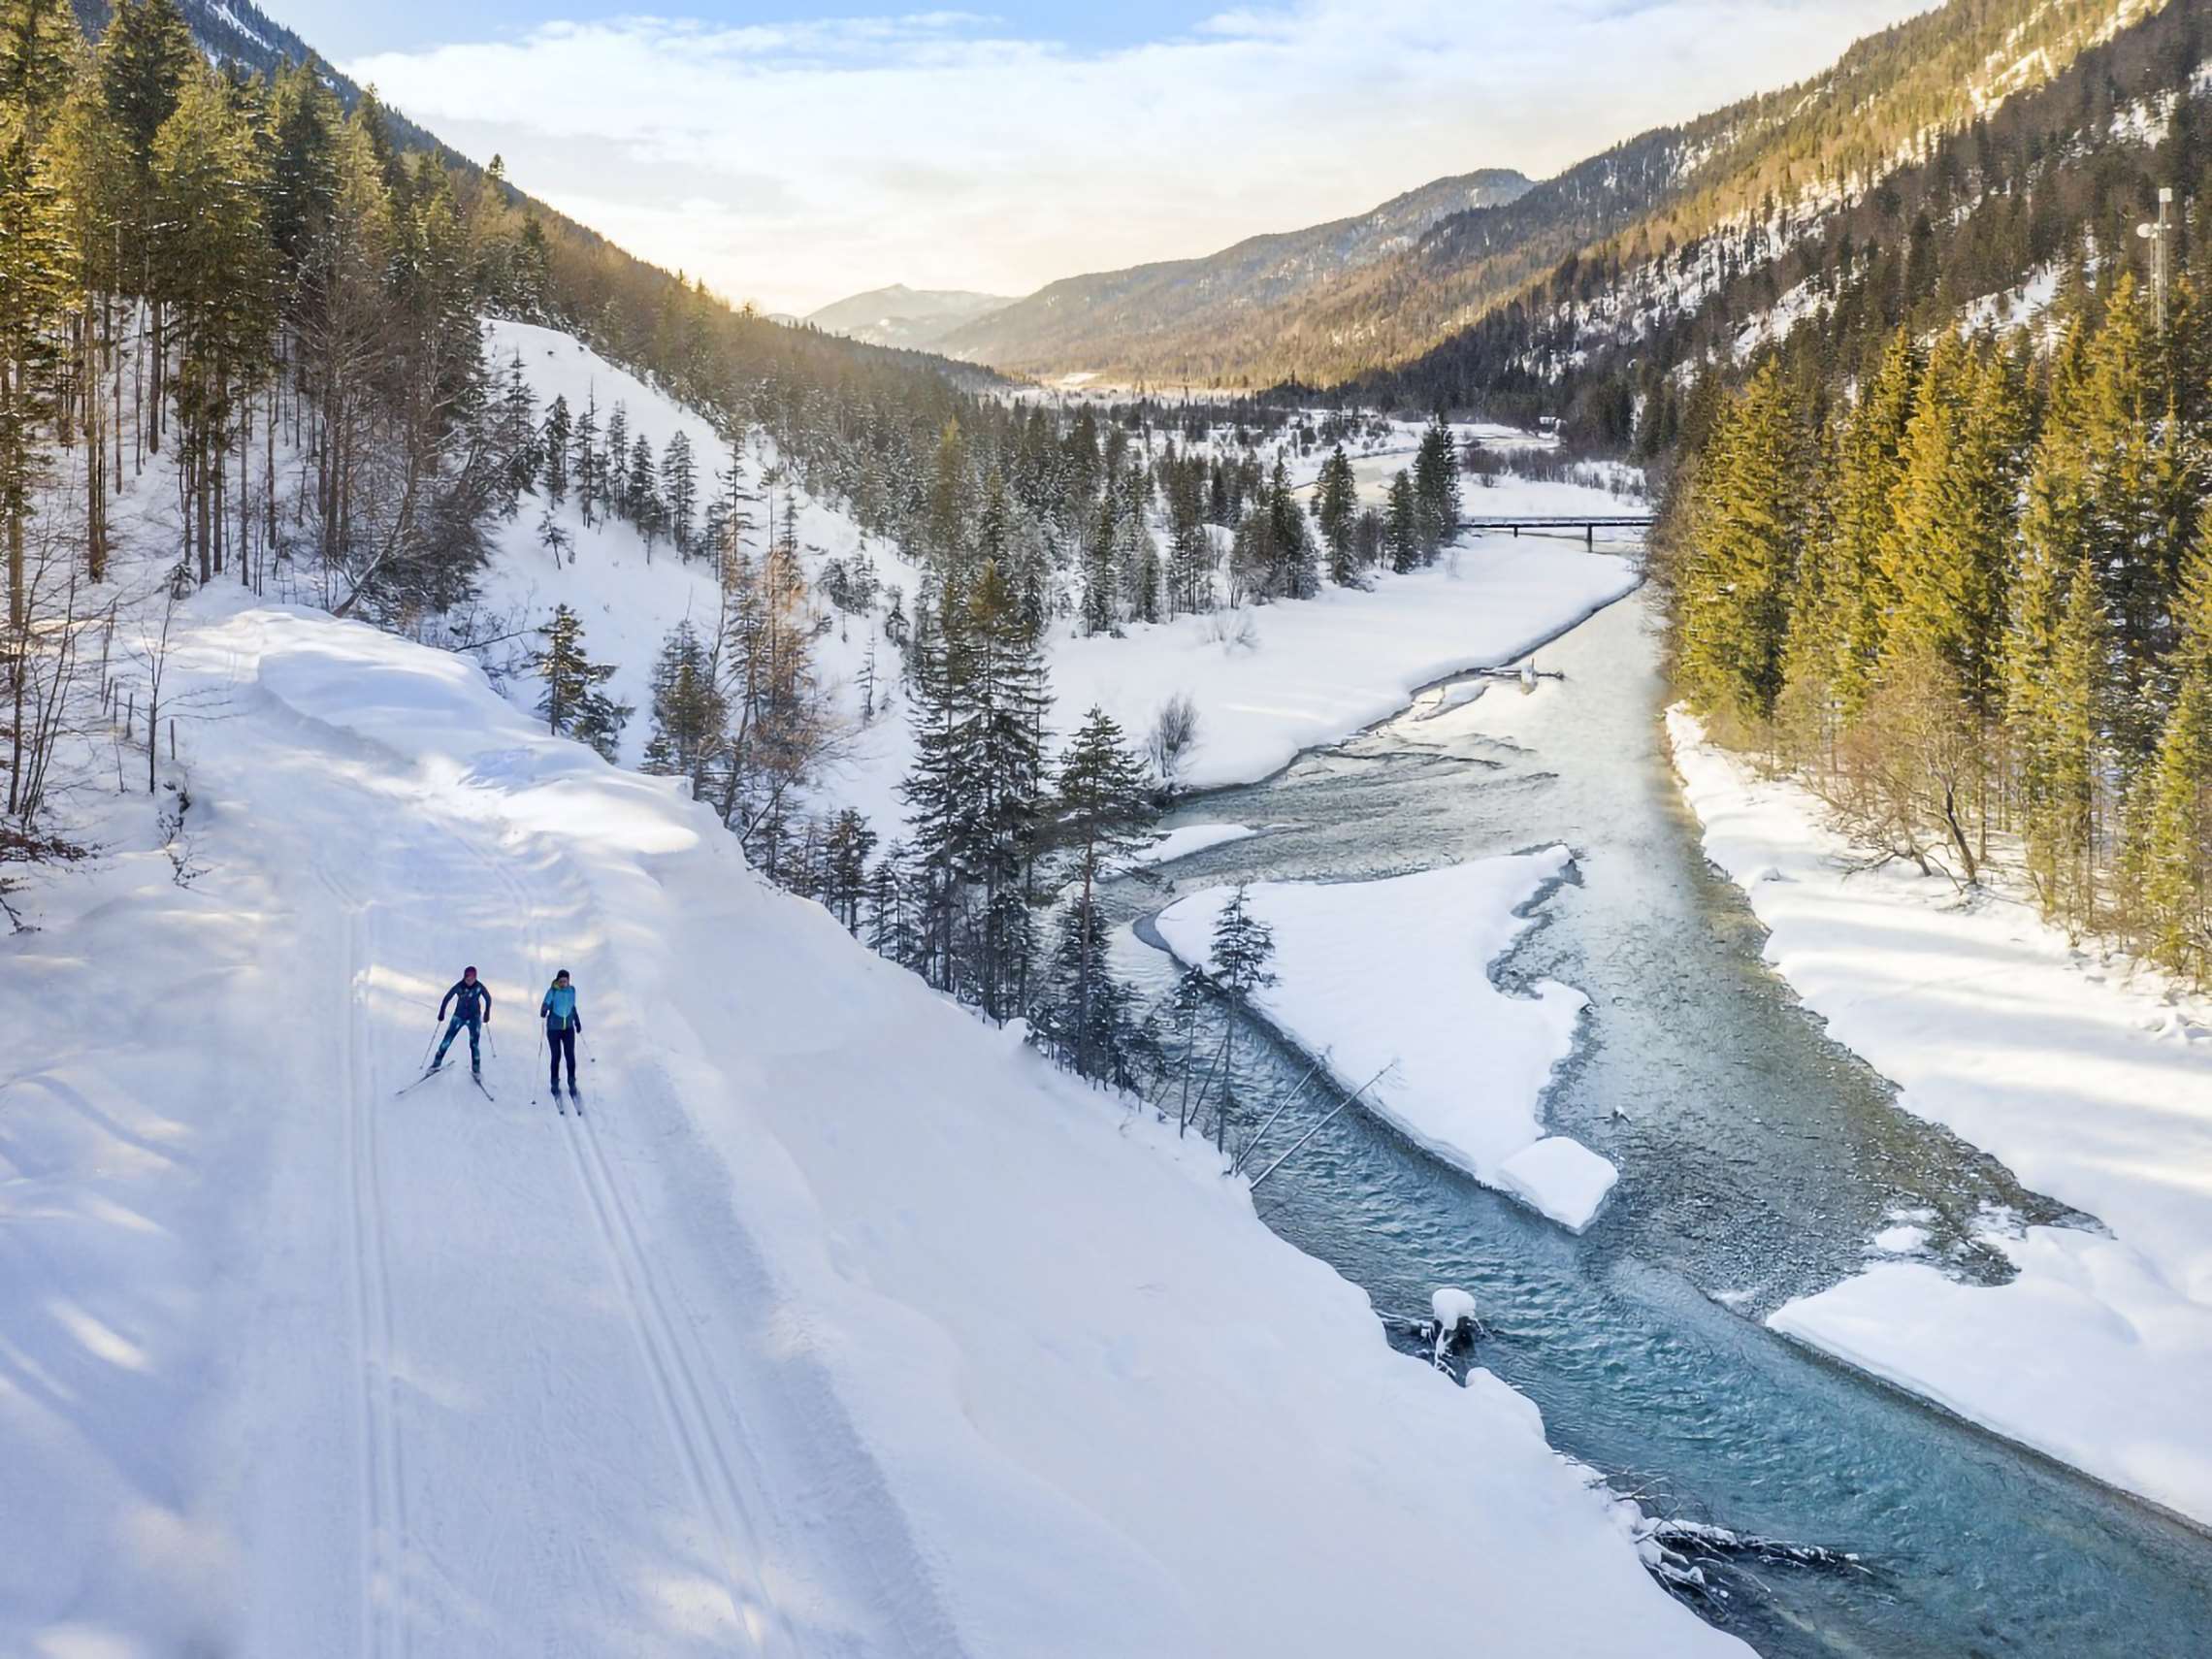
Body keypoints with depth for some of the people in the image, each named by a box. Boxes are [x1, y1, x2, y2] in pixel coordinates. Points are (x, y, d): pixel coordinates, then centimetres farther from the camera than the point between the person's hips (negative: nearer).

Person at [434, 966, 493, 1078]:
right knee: (447, 1040, -2)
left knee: (474, 1043, -8)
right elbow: (447, 998, -5)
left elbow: (488, 998, 0)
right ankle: (437, 1062, 14)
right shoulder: (459, 986, -16)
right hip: (459, 1016, 1)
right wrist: (442, 1012, -5)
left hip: (474, 1017, -1)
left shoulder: (479, 987, -16)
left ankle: (476, 1068, 4)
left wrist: (487, 1013, 3)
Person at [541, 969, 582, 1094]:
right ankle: (555, 1083, 20)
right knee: (556, 1056, 2)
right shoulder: (552, 991, -13)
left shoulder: (572, 990, 0)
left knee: (570, 1055, -4)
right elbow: (546, 1005, -18)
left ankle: (572, 1083, 10)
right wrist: (543, 1012, -40)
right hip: (554, 1028, -3)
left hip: (569, 1028, 3)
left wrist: (577, 1021, 19)